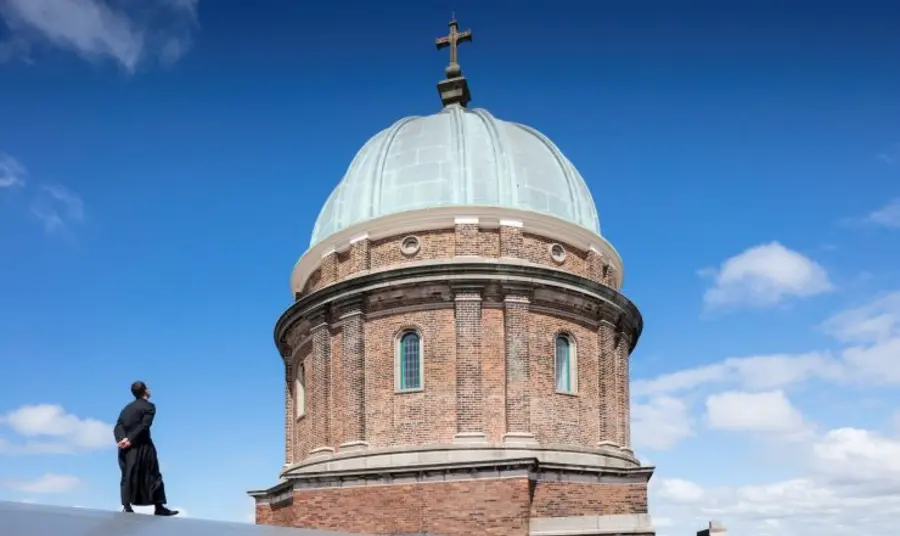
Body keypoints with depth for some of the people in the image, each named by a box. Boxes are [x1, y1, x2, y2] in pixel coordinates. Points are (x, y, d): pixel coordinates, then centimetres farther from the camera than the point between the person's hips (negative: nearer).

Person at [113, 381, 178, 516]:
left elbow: (118, 426, 2)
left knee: (128, 476, 9)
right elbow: (144, 426, -17)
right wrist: (130, 440, -18)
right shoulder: (149, 406, -4)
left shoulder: (127, 408, 16)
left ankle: (126, 506, 2)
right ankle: (159, 507, 5)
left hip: (125, 448, 6)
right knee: (152, 474, 2)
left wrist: (122, 439, -13)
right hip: (141, 447, -6)